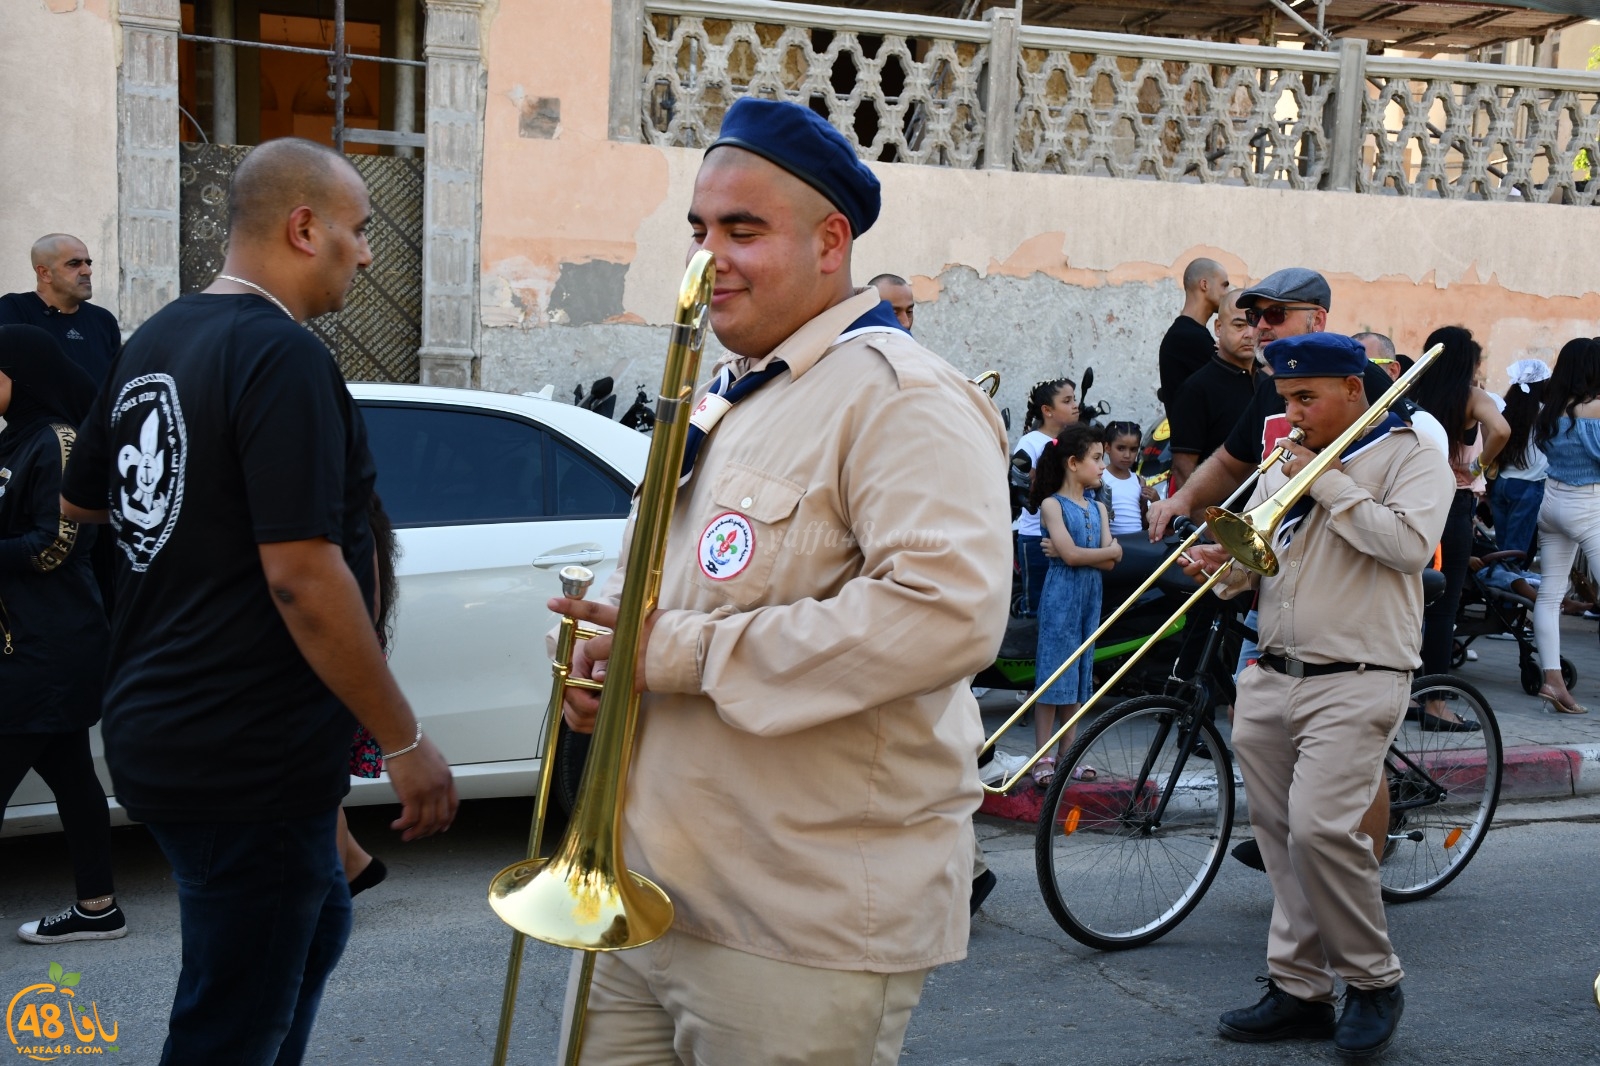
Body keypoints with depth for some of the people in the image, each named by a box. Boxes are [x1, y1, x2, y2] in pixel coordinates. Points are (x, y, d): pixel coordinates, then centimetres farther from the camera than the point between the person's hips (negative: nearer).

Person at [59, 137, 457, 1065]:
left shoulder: (154, 343, 9)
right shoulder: (284, 356, -19)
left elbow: (81, 503, 22)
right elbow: (304, 580, -24)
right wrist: (407, 743, -18)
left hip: (158, 732, 9)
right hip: (248, 757, -9)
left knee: (317, 924, 27)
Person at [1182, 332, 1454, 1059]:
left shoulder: (1409, 455, -1)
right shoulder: (1284, 462, 19)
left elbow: (1410, 544, -17)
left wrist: (1329, 485, -14)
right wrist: (1222, 567, -4)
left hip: (1355, 681, -7)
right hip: (1271, 679, 7)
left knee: (1320, 828, -19)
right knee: (1281, 837, 7)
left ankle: (1373, 981, 0)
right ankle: (1299, 989, 16)